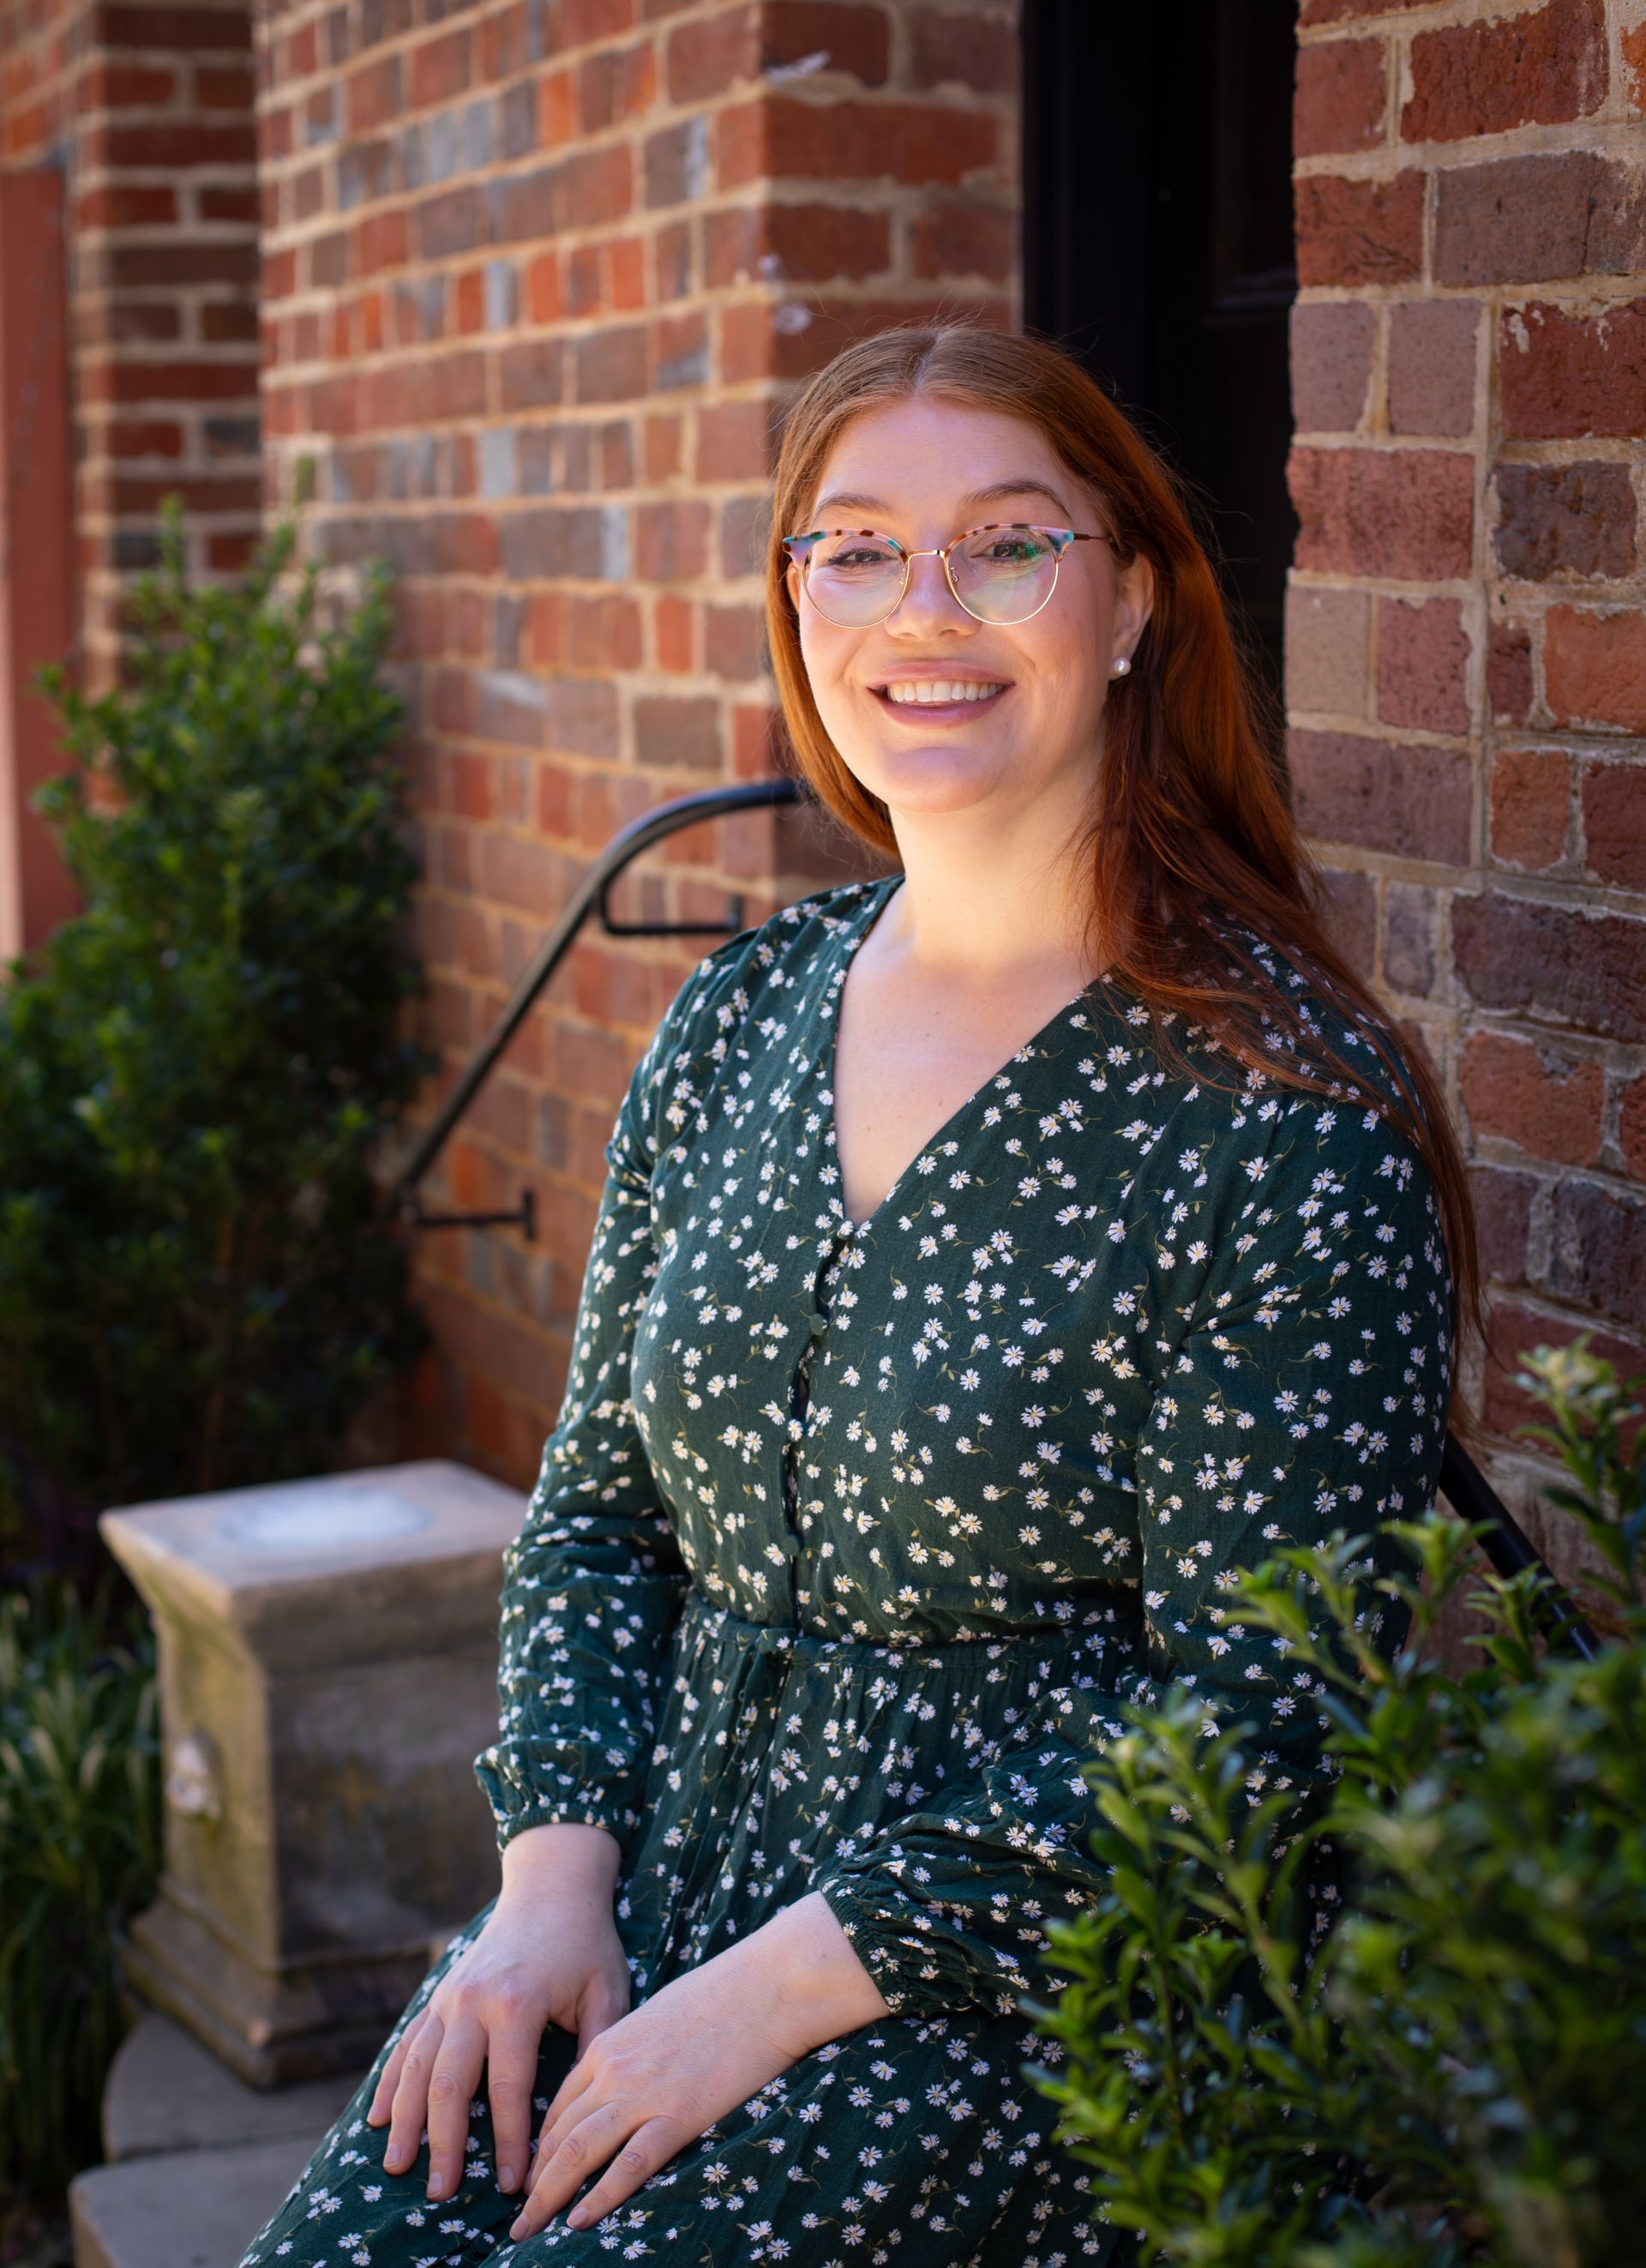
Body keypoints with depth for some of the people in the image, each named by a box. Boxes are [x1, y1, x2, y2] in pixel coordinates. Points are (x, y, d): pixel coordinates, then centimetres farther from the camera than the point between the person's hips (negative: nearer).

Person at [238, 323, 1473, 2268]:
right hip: (668, 1869, 5)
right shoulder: (735, 1022, 6)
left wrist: (792, 1981, -16)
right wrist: (555, 1869, -3)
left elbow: (1256, 1708, -14)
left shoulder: (1283, 1110, -12)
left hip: (1029, 1961, -5)